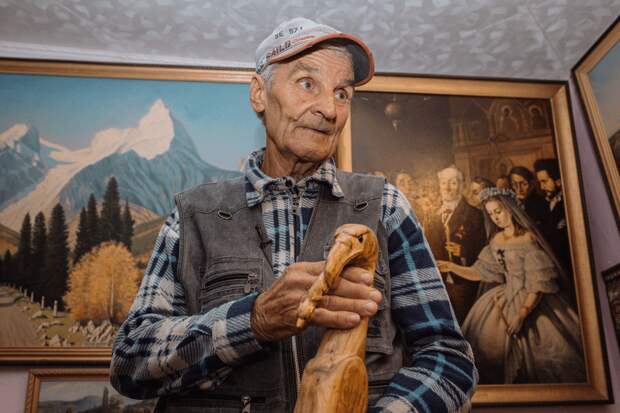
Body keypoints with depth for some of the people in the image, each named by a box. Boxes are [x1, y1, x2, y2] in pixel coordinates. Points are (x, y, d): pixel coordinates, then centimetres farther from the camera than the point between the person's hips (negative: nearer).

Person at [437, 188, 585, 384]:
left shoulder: (528, 238, -12)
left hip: (534, 300, -6)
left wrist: (522, 314, -23)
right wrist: (451, 267, 0)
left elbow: (539, 282, -16)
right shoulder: (496, 241, 8)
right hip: (508, 297, 6)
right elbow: (480, 272, 11)